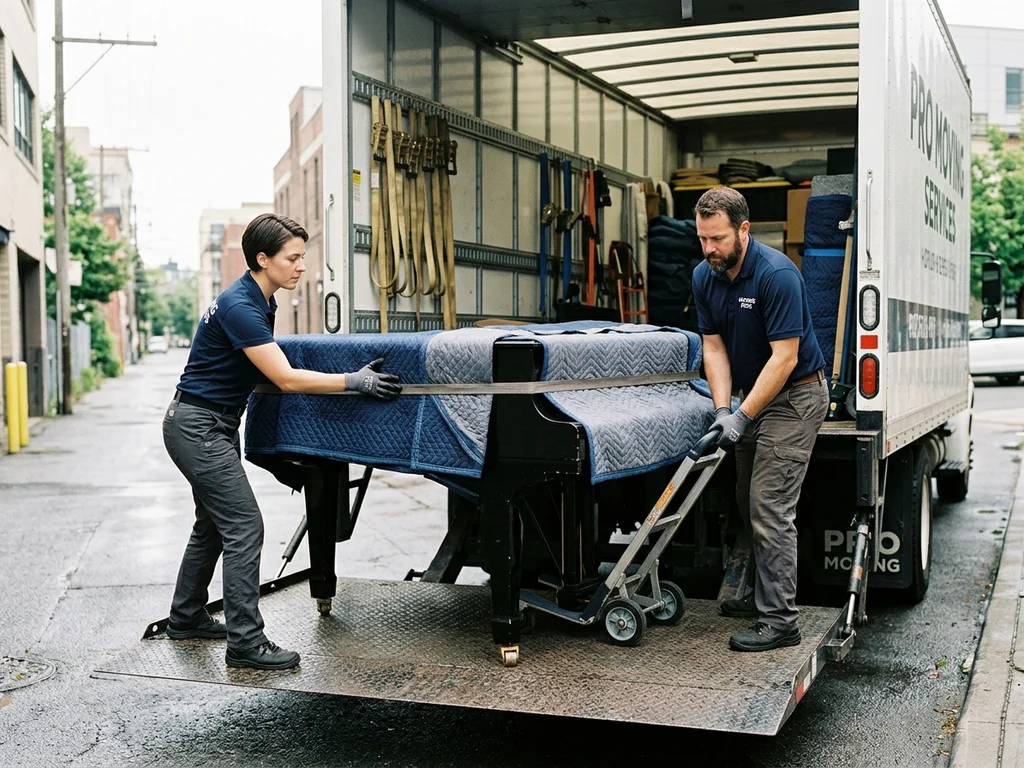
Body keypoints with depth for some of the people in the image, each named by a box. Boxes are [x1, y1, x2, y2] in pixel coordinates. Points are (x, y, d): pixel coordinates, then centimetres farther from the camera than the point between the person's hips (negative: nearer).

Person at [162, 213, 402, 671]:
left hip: (214, 426, 10)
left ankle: (185, 618, 33)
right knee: (244, 527, -11)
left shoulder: (261, 301, 8)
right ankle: (245, 643, -7)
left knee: (214, 525, 19)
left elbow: (272, 369, 24)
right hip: (197, 428, -10)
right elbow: (286, 379, -25)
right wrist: (353, 382, -25)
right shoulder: (240, 306, -23)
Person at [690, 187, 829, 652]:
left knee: (770, 506, -11)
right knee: (748, 502, 14)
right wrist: (723, 409, -11)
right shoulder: (705, 277, -2)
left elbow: (785, 358, -25)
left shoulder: (777, 274, -25)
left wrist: (742, 417, -25)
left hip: (795, 396, -8)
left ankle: (779, 621, -6)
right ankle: (762, 595, 29)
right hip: (754, 395, 8)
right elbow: (714, 347, 1)